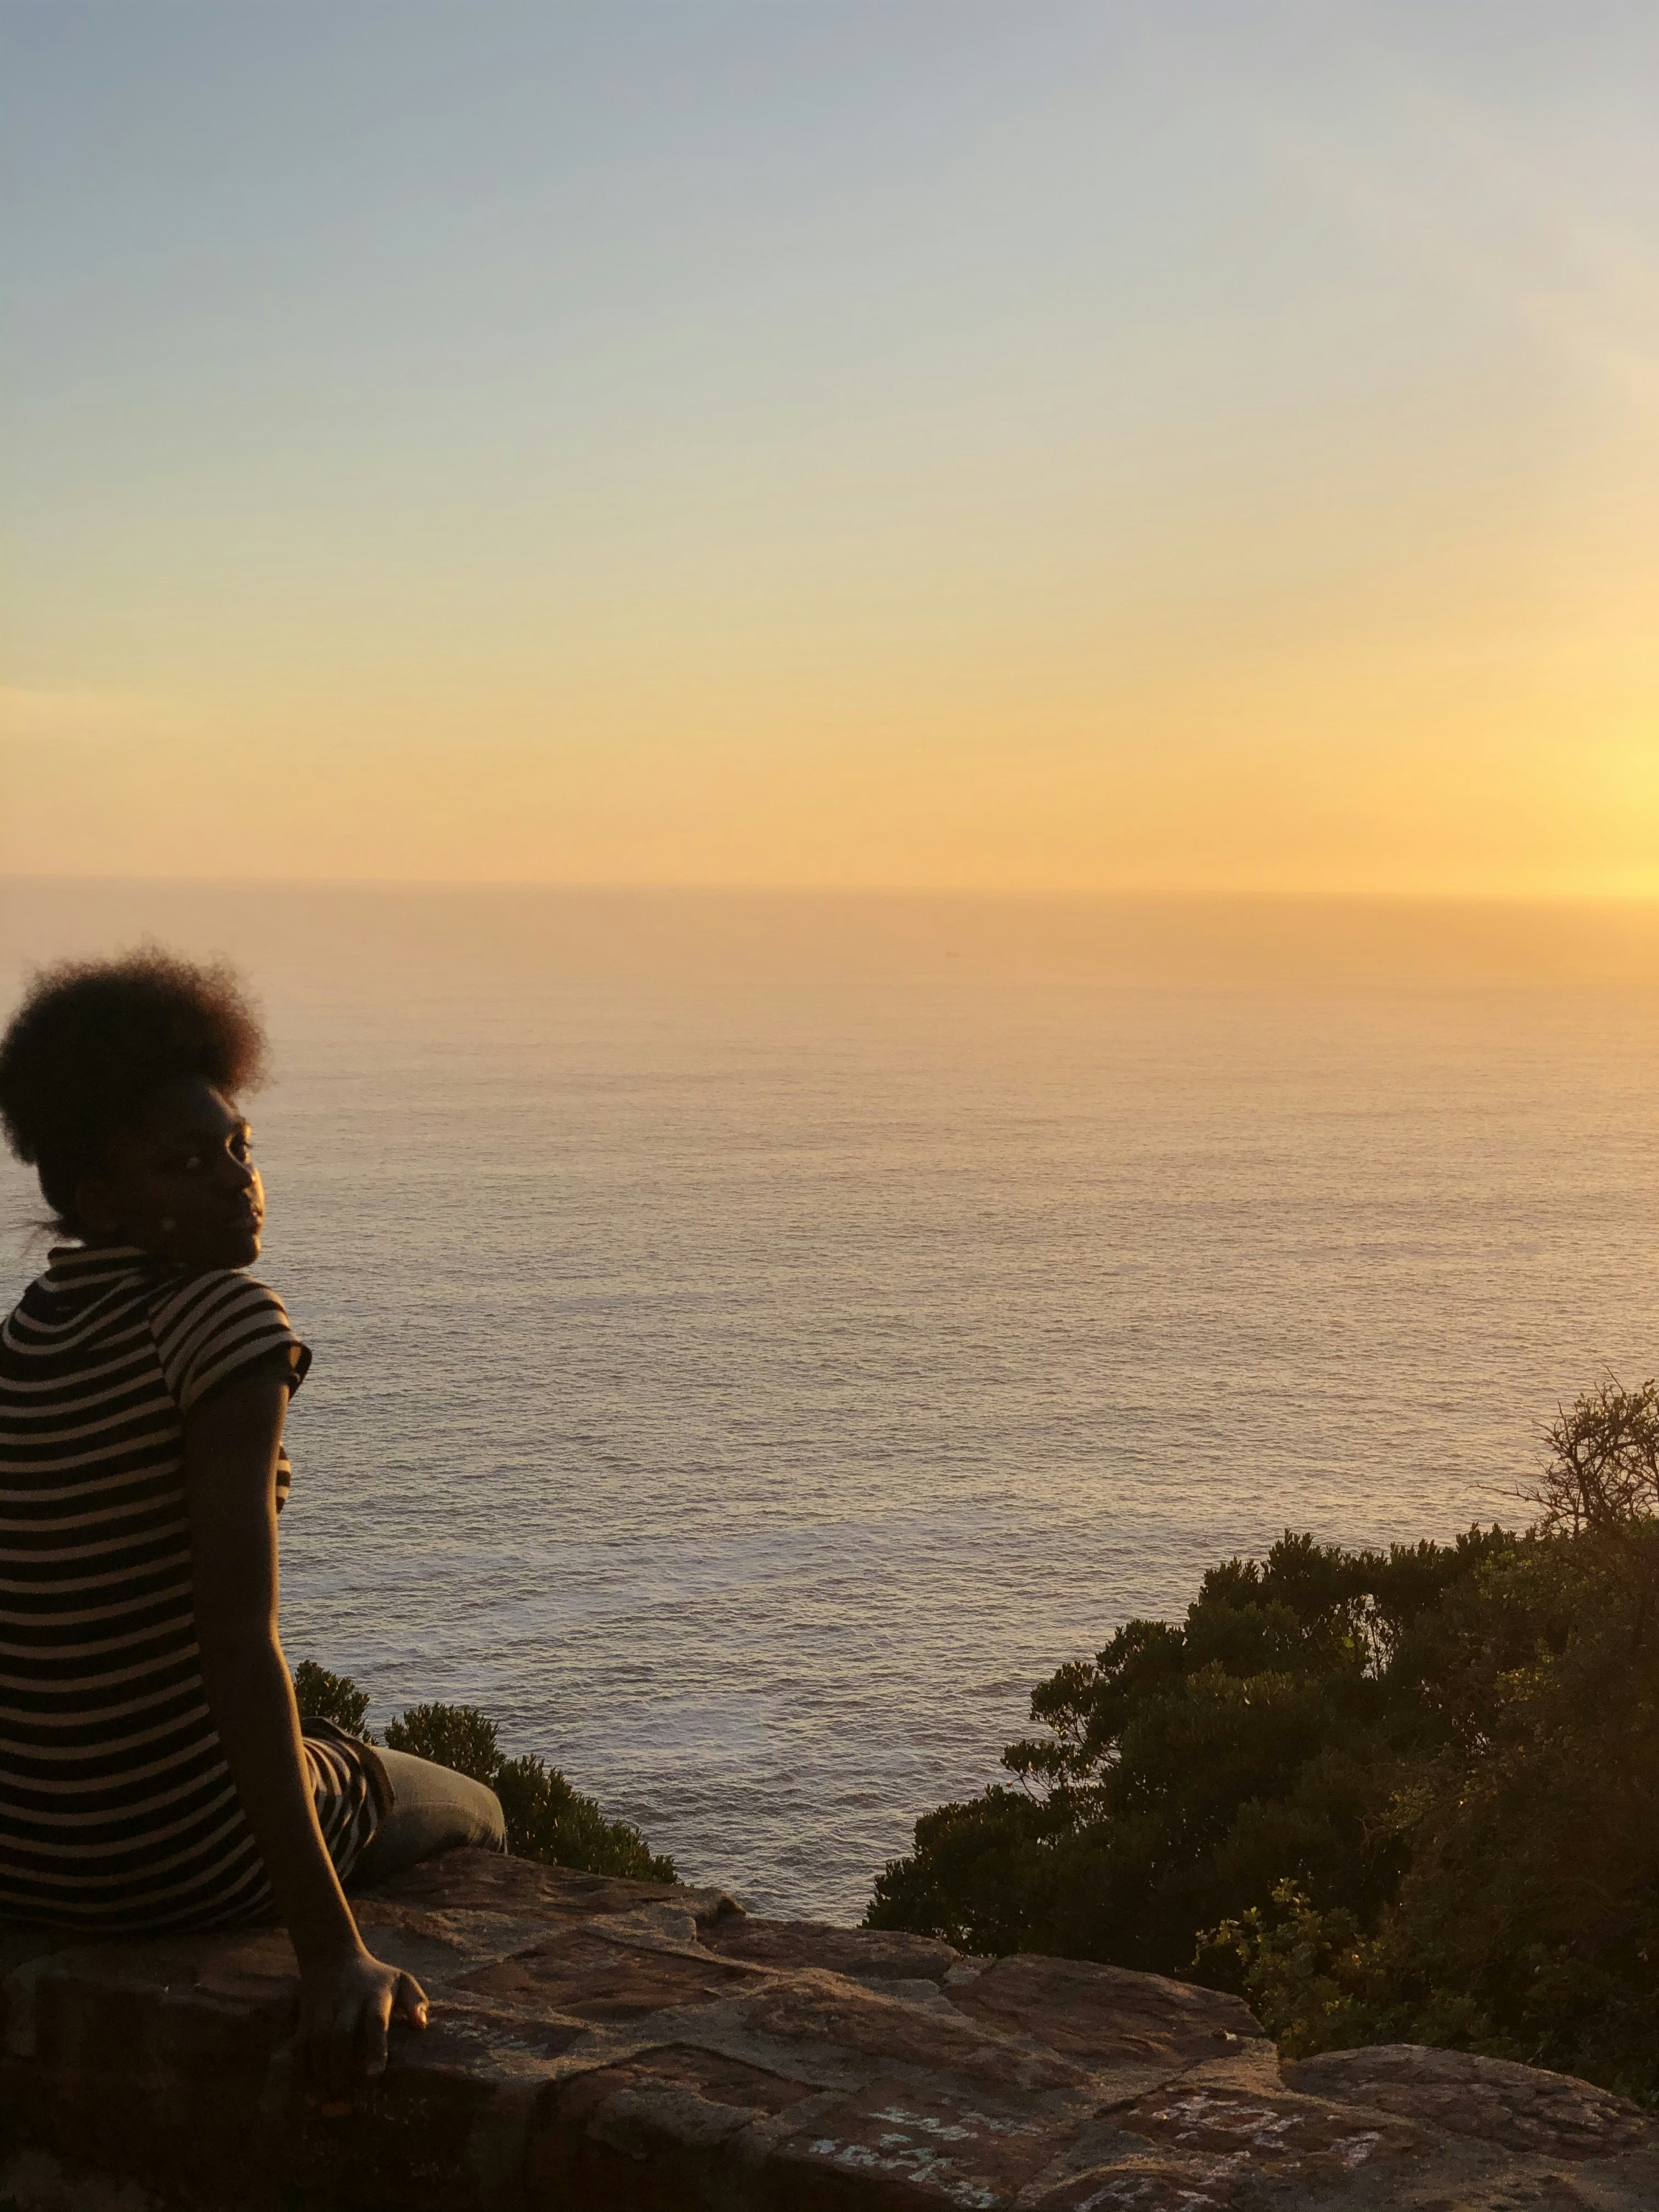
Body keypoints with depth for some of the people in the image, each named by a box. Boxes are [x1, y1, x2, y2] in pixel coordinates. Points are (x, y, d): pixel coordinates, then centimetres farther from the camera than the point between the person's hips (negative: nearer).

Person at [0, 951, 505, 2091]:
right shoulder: (225, 1318, -21)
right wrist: (332, 1952, -30)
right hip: (170, 1852, -7)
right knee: (467, 1814, 25)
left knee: (348, 1760, 38)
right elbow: (239, 1642, -29)